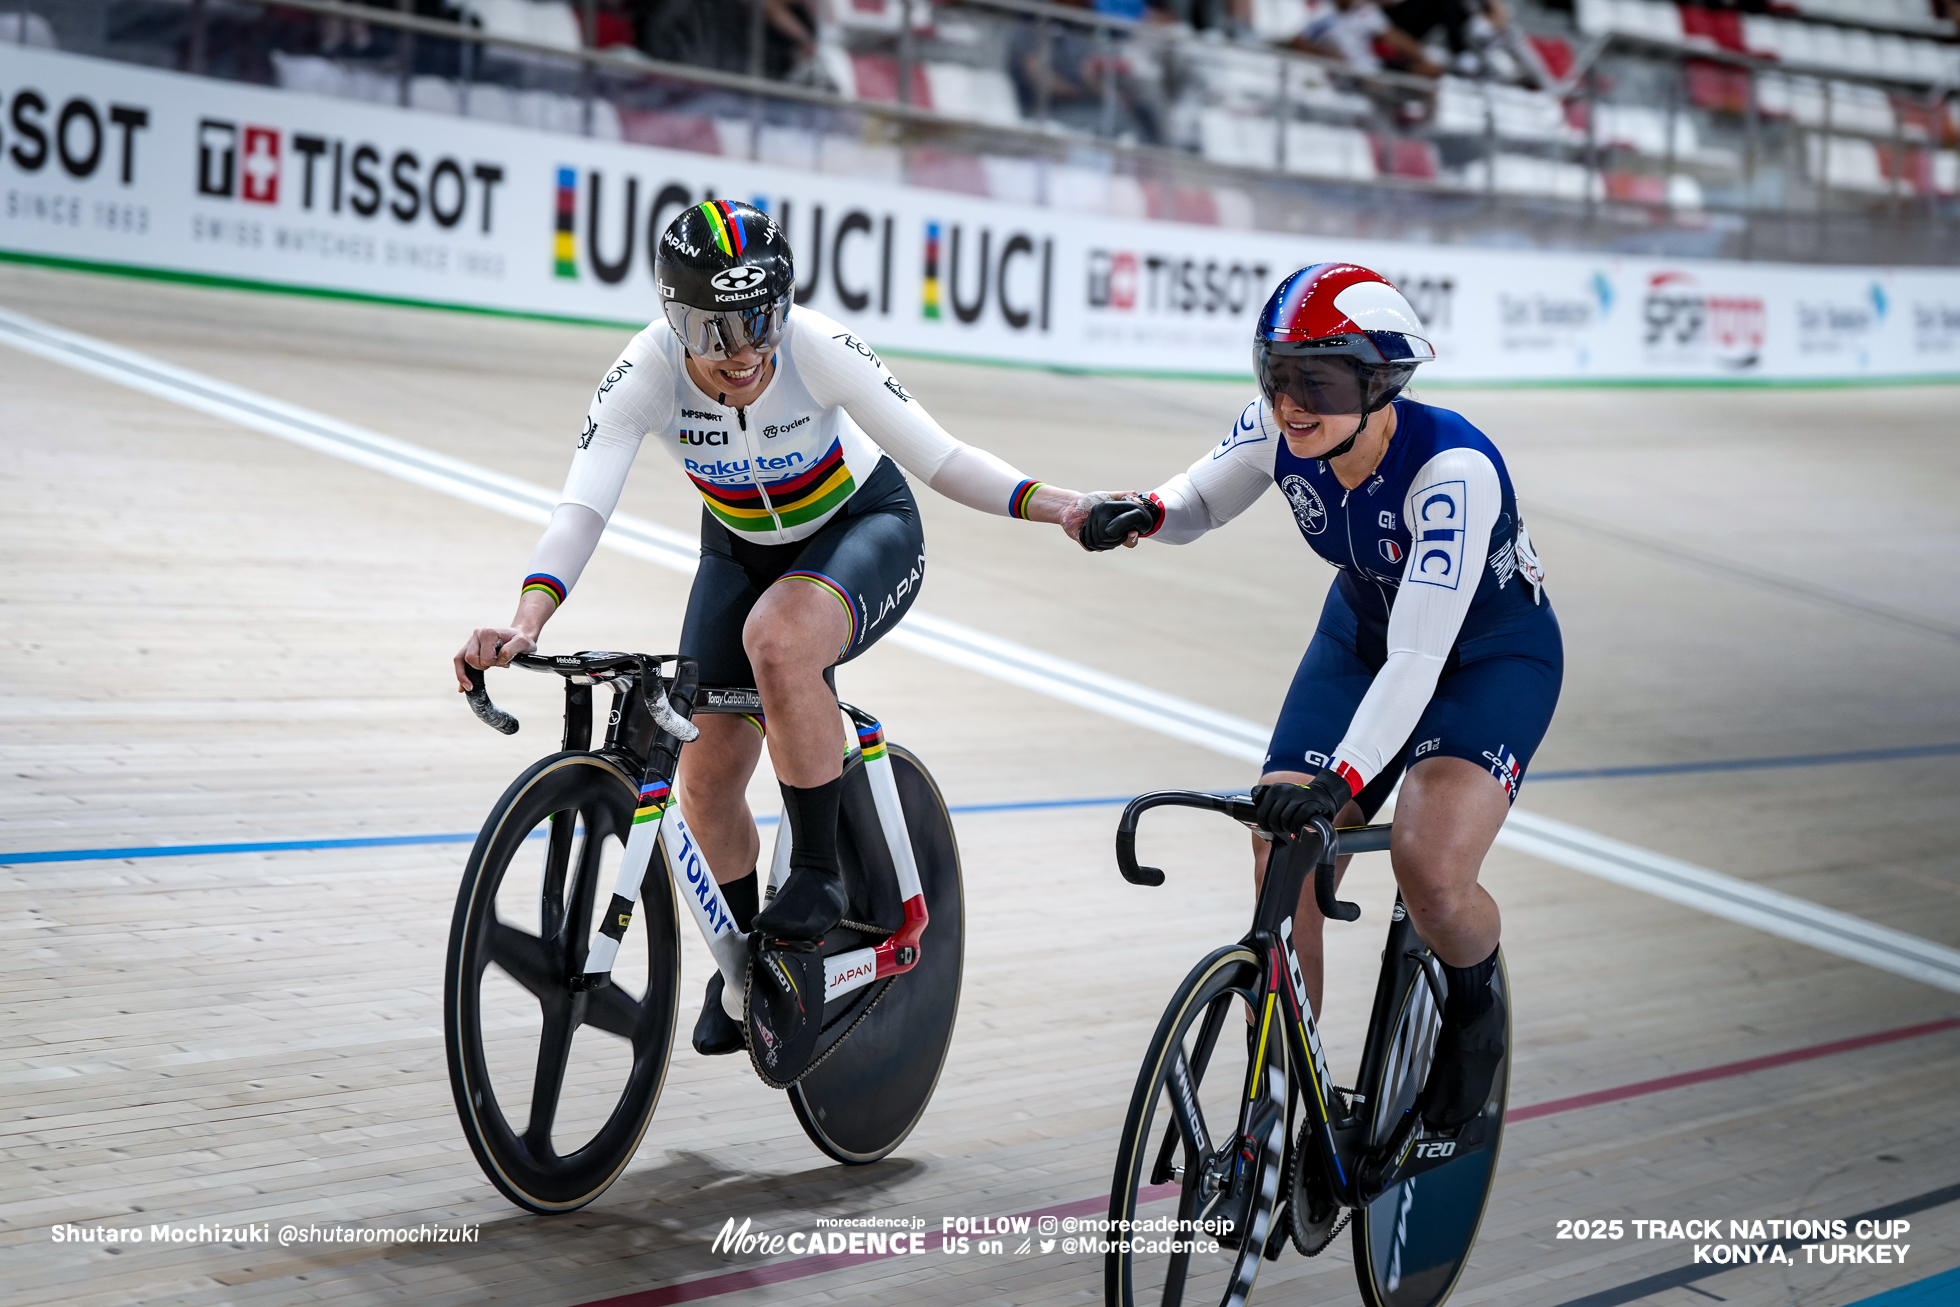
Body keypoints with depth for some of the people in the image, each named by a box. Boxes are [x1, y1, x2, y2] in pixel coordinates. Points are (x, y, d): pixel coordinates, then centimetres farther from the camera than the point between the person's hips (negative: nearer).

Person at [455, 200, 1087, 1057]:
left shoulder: (818, 349, -31)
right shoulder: (646, 373, -27)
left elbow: (941, 459, -26)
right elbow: (582, 507, -34)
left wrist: (1059, 506, -38)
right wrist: (524, 626, -50)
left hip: (863, 528, -3)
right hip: (743, 548, 4)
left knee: (777, 637, -37)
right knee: (705, 778, -1)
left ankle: (818, 871, -17)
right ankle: (747, 948, 27)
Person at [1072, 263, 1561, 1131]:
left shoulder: (1452, 467, -36)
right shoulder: (1280, 429, -20)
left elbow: (1418, 660, -41)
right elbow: (1198, 504, -1)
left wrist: (1339, 780, -52)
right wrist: (1143, 512, -24)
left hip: (1493, 656, -5)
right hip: (1361, 637, 5)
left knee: (1430, 870, -28)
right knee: (1281, 874, -9)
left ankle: (1475, 1000, 8)